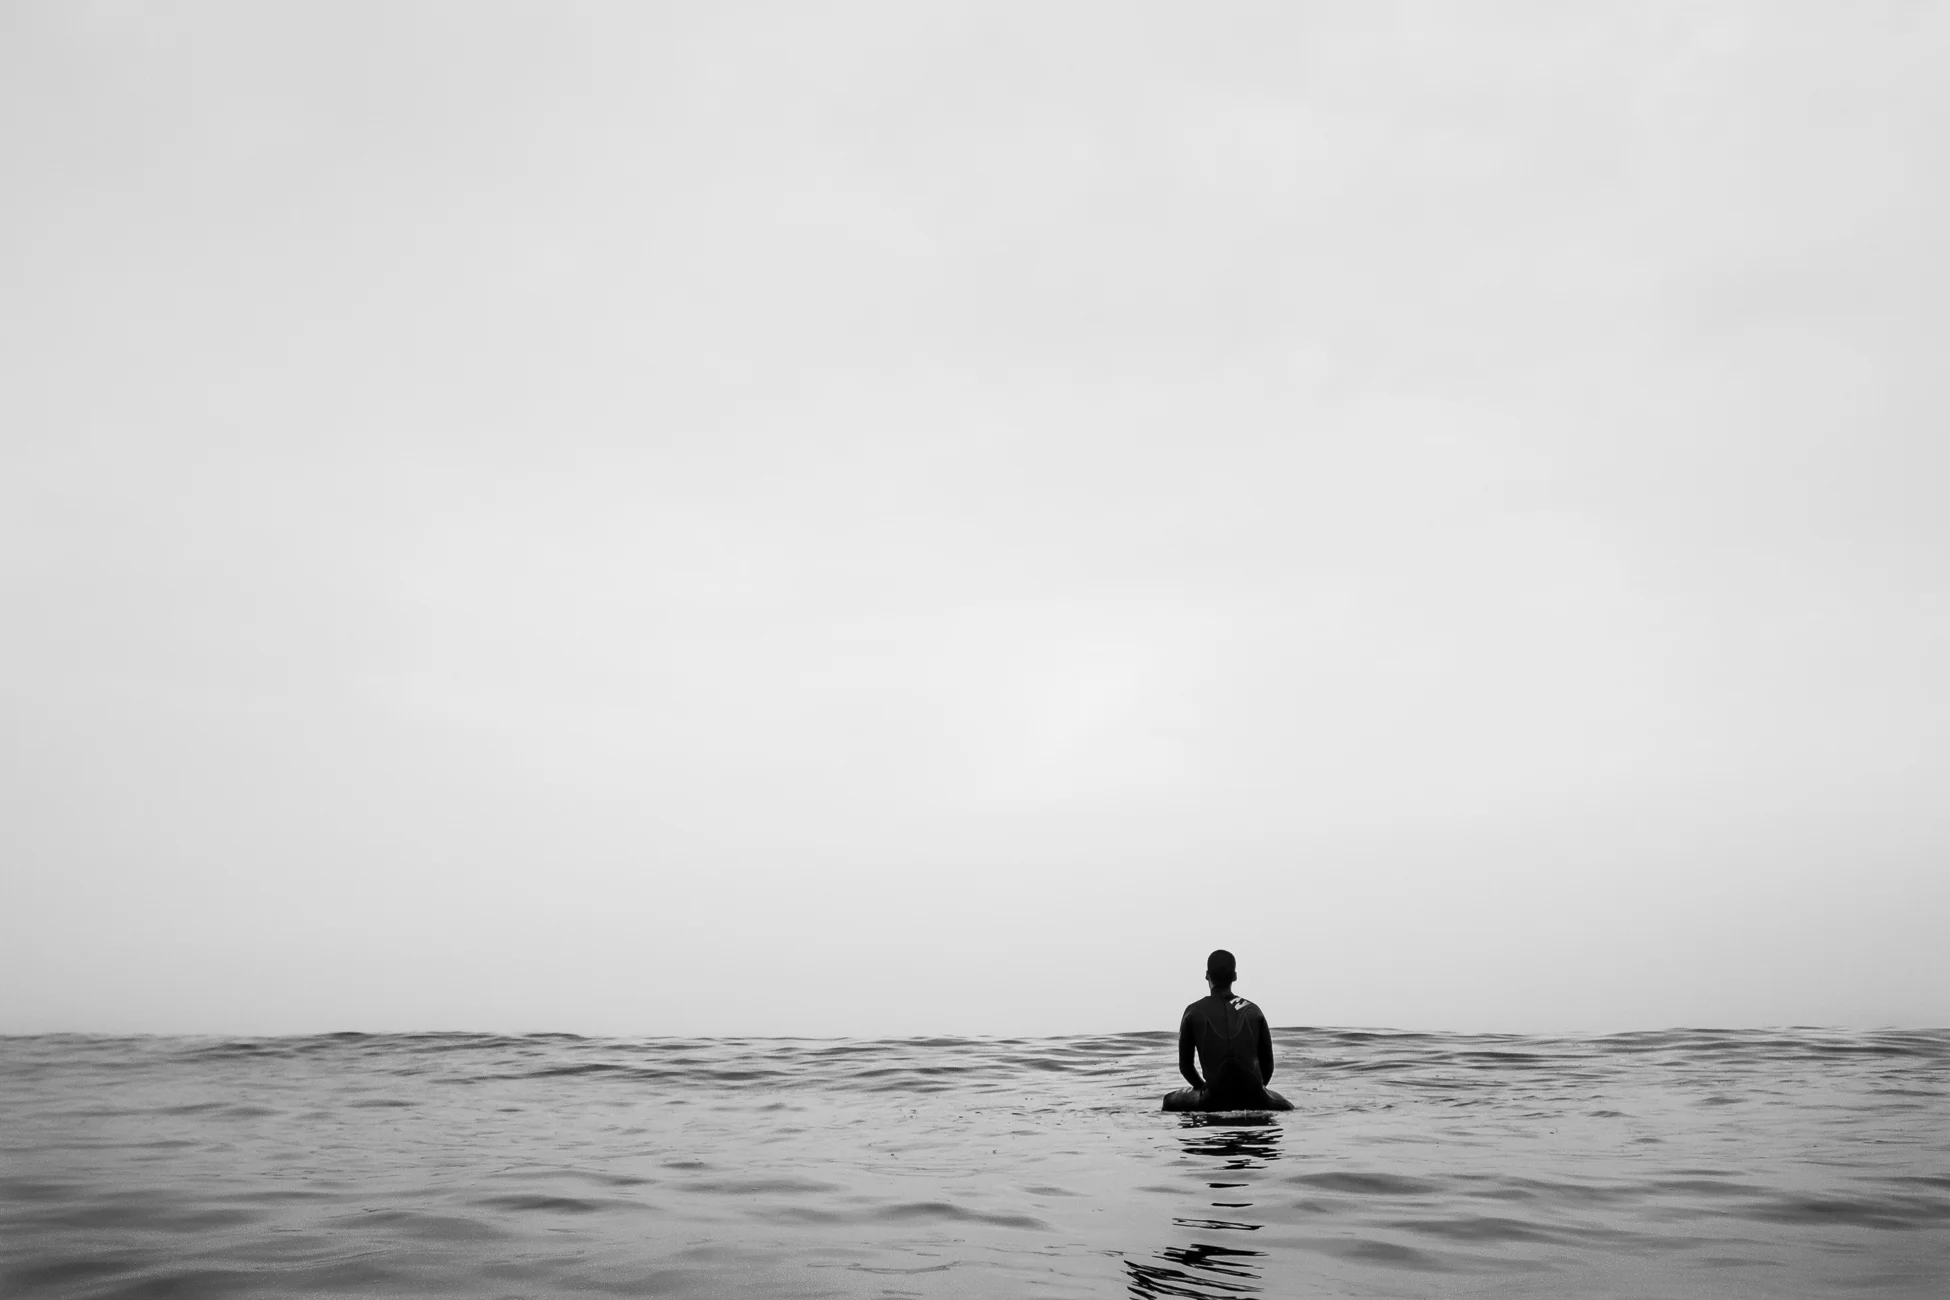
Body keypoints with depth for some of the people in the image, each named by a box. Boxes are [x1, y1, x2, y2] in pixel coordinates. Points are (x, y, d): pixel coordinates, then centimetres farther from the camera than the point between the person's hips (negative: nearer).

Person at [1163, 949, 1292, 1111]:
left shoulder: (1194, 1013, 5)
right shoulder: (1253, 1011, 10)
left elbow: (1185, 1065, 9)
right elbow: (1267, 1063, 13)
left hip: (1215, 1099, -1)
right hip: (1254, 1099, 1)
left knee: (1170, 1101, 24)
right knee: (1288, 1107, 31)